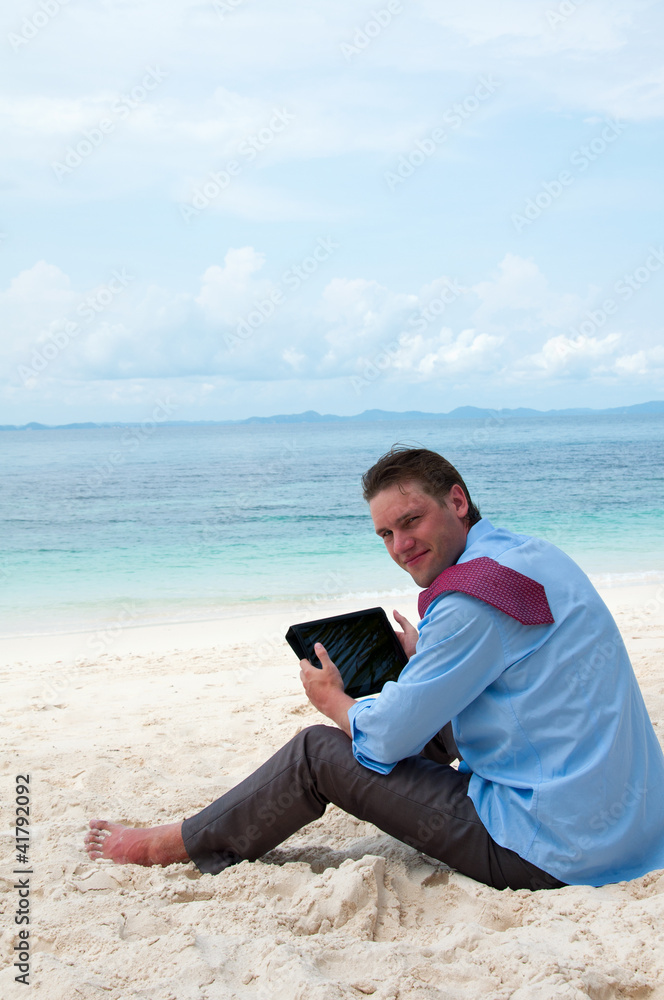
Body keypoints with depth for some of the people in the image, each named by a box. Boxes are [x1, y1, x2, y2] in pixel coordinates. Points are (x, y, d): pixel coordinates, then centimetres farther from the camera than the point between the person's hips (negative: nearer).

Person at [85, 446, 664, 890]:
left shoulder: (473, 596, -20)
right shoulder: (529, 553, 9)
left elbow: (387, 739, -13)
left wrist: (332, 700, 6)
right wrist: (425, 661, 25)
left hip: (550, 853, -9)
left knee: (318, 753, -1)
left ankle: (173, 845, 20)